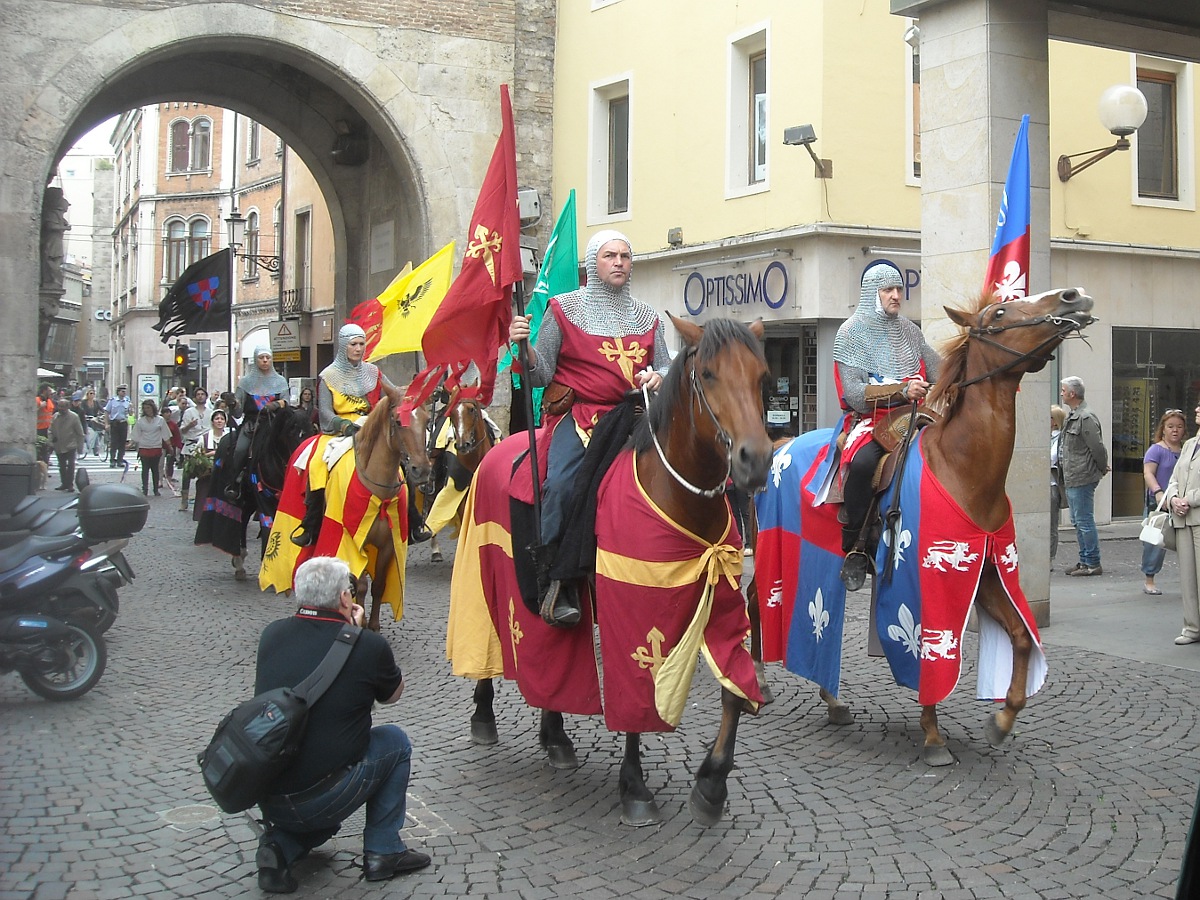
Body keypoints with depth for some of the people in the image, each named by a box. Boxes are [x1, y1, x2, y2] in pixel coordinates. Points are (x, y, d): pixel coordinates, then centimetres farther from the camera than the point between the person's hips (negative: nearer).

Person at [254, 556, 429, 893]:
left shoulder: (272, 634, 2)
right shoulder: (368, 645, -11)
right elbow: (393, 694, 11)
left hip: (263, 797, 5)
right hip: (320, 800, -5)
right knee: (394, 741, 18)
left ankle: (280, 845, 10)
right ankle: (382, 852, 19)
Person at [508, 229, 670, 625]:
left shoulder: (647, 318, 17)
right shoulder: (564, 309, 7)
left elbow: (665, 369, 19)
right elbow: (541, 375, 3)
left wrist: (657, 378, -4)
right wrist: (524, 348, -17)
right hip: (577, 413, -4)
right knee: (562, 480, -31)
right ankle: (556, 582, -21)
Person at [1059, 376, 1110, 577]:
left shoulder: (1086, 417, -18)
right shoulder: (1072, 416, 15)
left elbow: (1097, 447, -18)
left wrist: (1102, 469, -4)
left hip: (1082, 479, -11)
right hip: (1072, 479, 11)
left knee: (1085, 521, -5)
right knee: (1078, 522, 16)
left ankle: (1093, 563, 1)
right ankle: (1085, 560, 23)